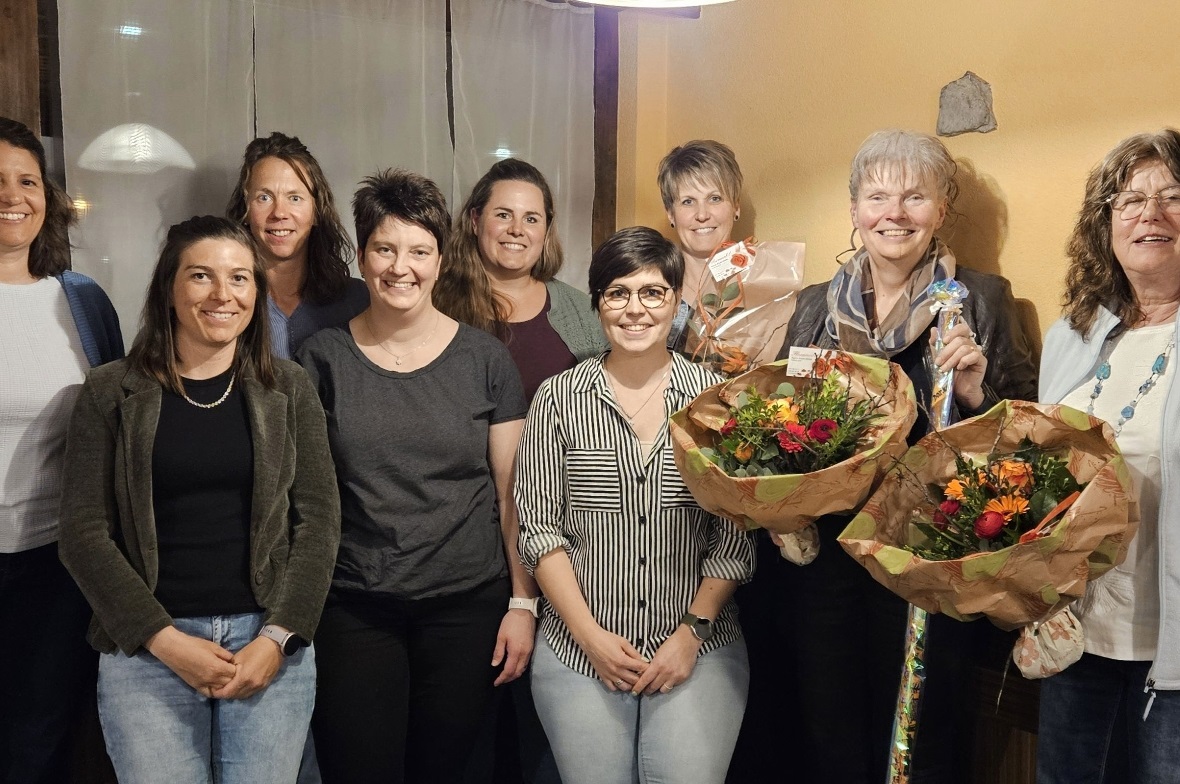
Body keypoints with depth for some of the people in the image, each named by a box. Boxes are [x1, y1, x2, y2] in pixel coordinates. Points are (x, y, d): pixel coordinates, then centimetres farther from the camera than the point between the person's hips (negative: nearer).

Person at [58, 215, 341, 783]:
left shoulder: (287, 388, 4)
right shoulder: (111, 392, 1)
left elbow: (318, 520, 1)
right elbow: (84, 533, -3)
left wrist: (279, 636, -9)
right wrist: (165, 639, -10)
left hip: (270, 639, 1)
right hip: (145, 646, -1)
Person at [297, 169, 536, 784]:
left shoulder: (483, 358, 0)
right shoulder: (323, 358, 1)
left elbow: (512, 491, 2)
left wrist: (522, 602, -1)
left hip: (466, 608, 0)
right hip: (351, 610, 0)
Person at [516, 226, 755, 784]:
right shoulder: (558, 399, 0)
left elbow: (735, 537, 0)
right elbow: (539, 528, 0)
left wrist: (692, 632, -8)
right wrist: (590, 634, -7)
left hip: (697, 652, 0)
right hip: (581, 652, 1)